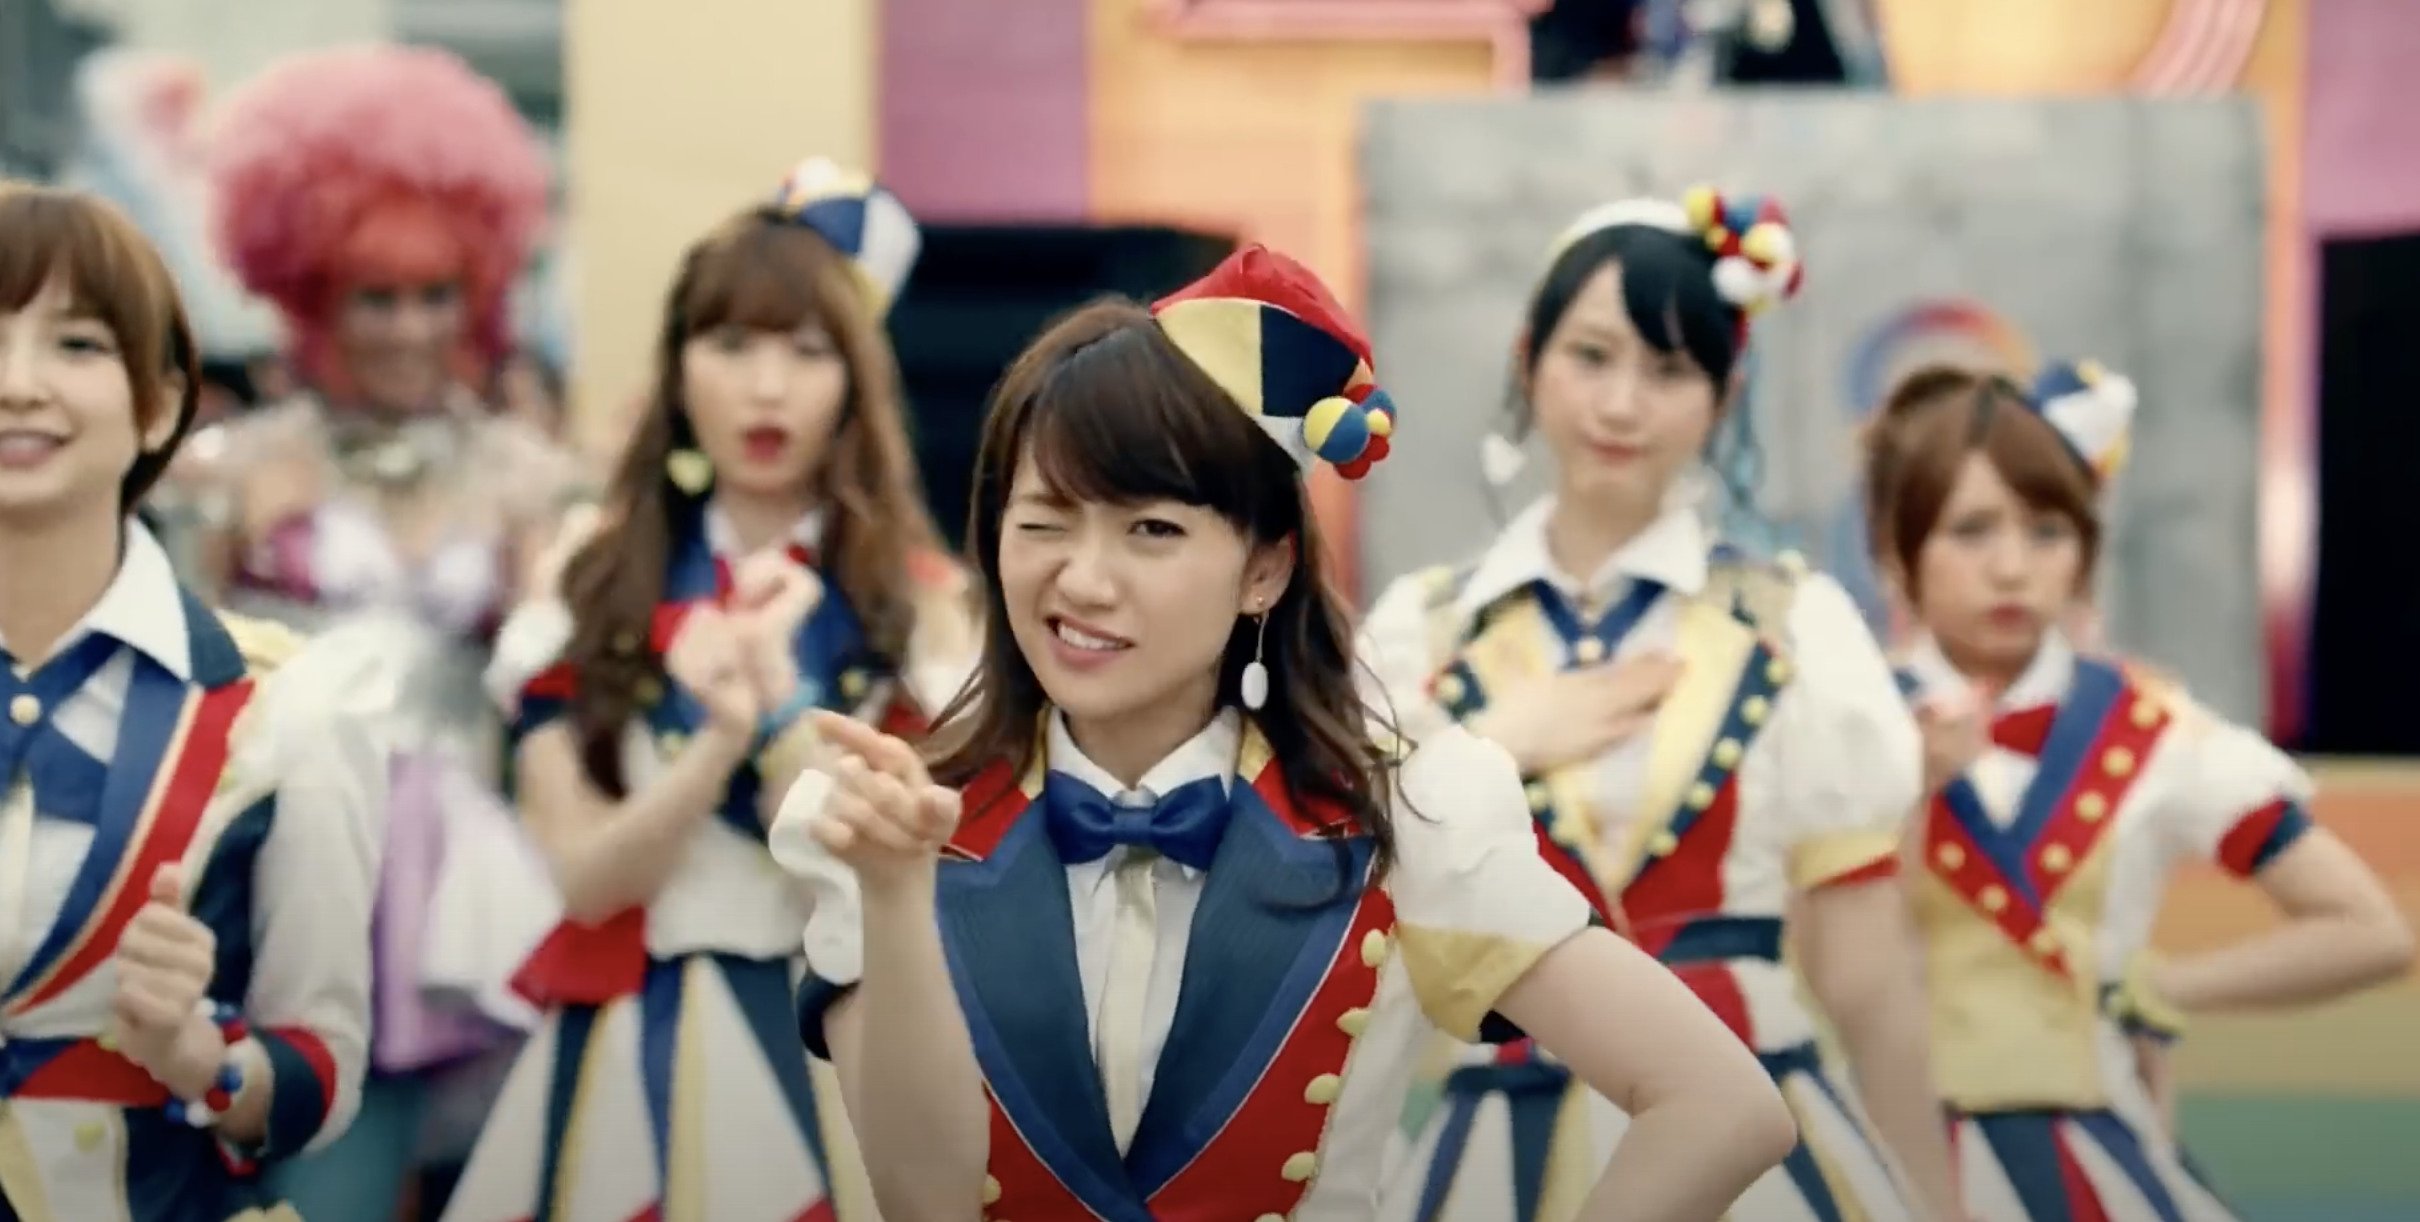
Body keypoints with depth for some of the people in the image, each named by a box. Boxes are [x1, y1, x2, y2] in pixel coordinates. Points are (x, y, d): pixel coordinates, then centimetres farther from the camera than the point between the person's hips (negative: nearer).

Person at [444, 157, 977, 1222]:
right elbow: (584, 876, -6)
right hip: (631, 1051, 1)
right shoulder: (592, 587, 2)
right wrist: (722, 742, -22)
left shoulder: (918, 599, -2)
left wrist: (779, 709, -22)